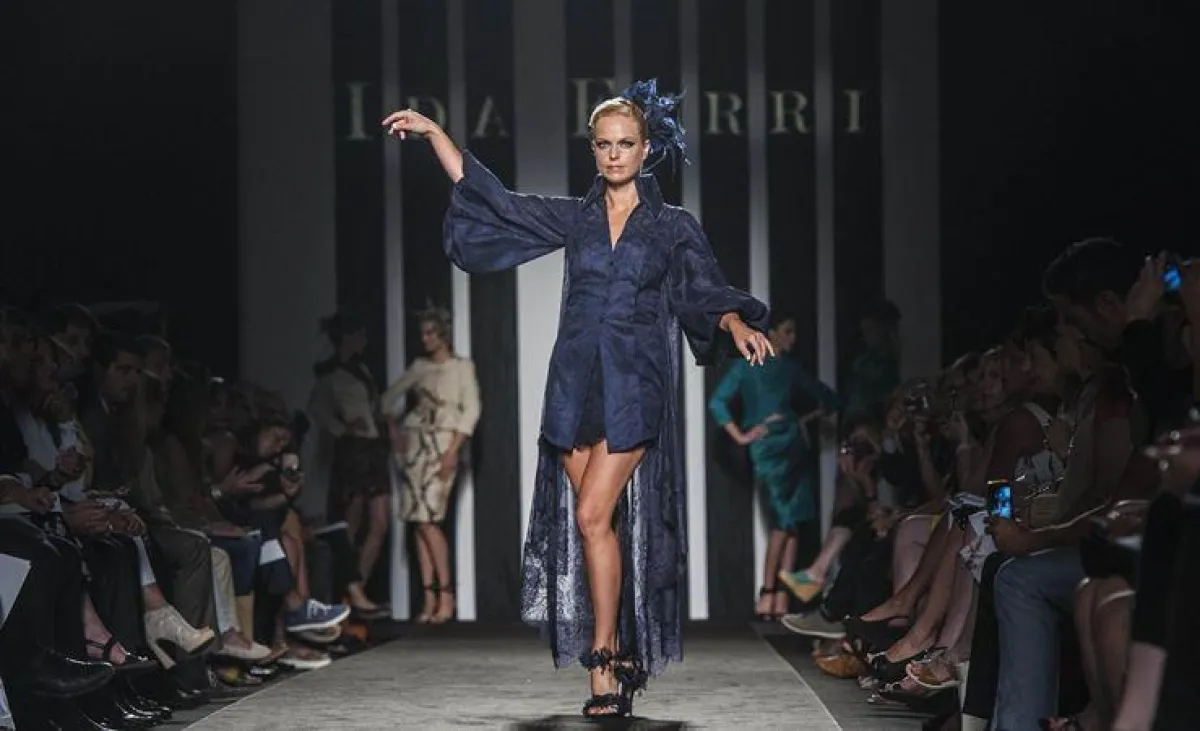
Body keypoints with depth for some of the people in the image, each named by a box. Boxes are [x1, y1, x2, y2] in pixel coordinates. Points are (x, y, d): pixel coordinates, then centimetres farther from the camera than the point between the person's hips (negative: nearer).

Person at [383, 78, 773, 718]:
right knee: (597, 521, 2)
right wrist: (433, 132, 3)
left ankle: (603, 663, -10)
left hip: (635, 387, -3)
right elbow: (490, 199, 10)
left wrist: (737, 325, -23)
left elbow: (708, 292, 0)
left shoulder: (675, 227, 6)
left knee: (593, 515, -15)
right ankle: (623, 656, 10)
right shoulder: (574, 219, 12)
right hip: (575, 384, 3)